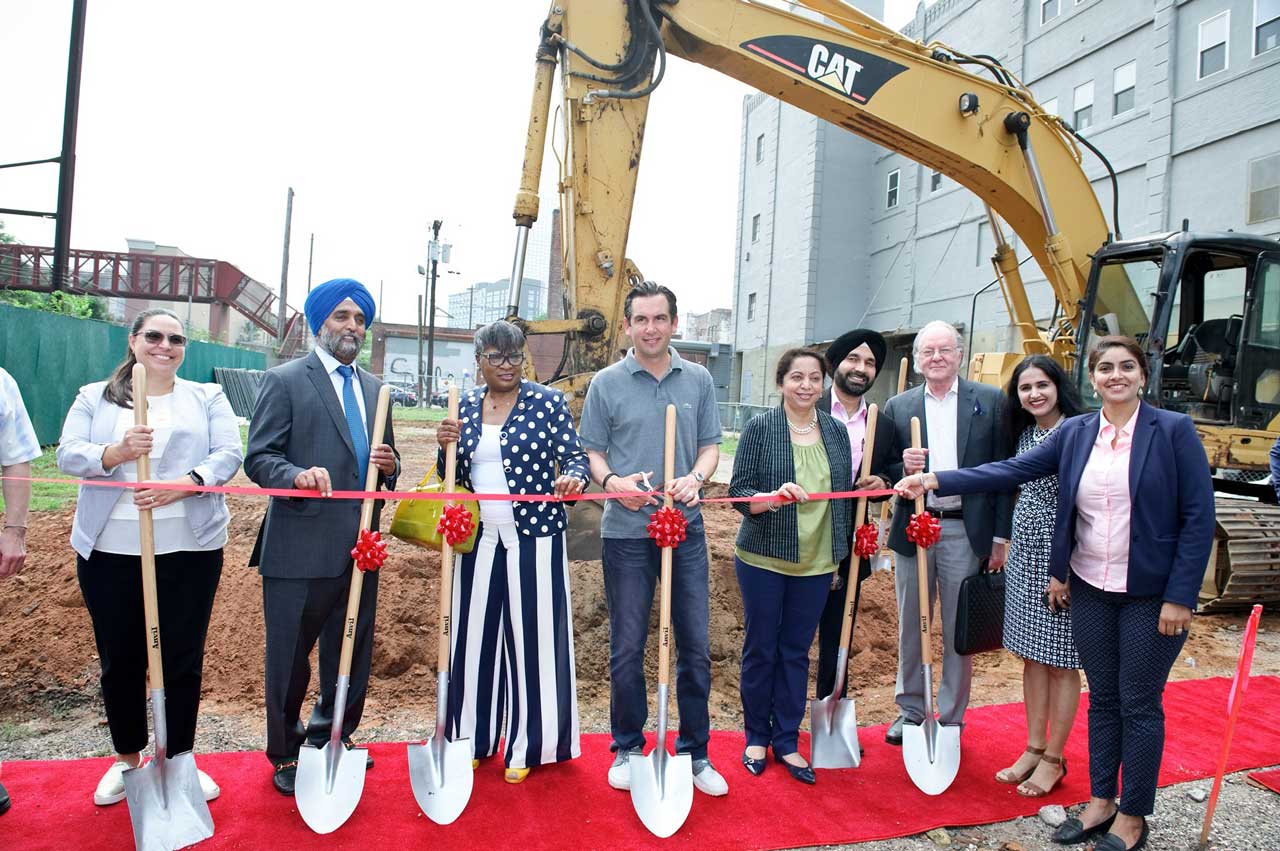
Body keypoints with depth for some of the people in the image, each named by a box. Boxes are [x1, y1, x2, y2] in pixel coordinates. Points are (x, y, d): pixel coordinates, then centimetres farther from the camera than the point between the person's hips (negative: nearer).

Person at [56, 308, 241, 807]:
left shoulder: (207, 398, 8)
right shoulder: (94, 398, 10)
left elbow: (228, 455, -4)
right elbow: (68, 454, -2)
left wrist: (182, 484, -21)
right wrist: (116, 453, -22)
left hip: (189, 549, -1)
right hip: (110, 551, 1)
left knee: (182, 660, 6)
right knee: (119, 661, 11)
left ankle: (179, 760, 24)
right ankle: (126, 759, 31)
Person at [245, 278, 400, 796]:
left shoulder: (374, 389, 15)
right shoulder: (285, 380, -3)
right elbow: (258, 458, -8)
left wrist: (389, 465, -3)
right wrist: (299, 474, -27)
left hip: (360, 546, 6)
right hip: (300, 546, -5)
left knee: (353, 654, 15)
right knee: (290, 657, 8)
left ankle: (333, 739, 35)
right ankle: (285, 754, 27)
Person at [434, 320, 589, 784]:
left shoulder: (548, 402, -3)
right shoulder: (464, 407, 8)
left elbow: (575, 456, -3)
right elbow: (455, 478, 13)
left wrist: (572, 478, -25)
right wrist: (446, 448, -8)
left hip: (533, 537, -3)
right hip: (479, 540, 4)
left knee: (533, 636, 3)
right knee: (475, 637, 10)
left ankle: (529, 745, 19)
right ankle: (474, 738, 28)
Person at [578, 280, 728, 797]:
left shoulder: (698, 380, 7)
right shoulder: (607, 383, 0)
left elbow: (710, 444, 10)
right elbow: (592, 452, 4)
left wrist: (696, 477, -11)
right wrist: (612, 481, -17)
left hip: (686, 527, 2)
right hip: (626, 531, -2)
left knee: (695, 645, 8)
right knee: (627, 647, 8)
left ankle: (694, 752, 25)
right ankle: (627, 748, 27)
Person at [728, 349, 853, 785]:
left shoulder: (837, 431, 5)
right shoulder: (760, 428, -7)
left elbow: (844, 496, 12)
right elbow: (739, 491, -9)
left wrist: (841, 558, 13)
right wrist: (774, 497, -29)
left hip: (816, 564, 3)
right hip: (764, 559, -3)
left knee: (796, 651, 12)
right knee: (760, 649, 9)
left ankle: (786, 740, 27)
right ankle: (756, 736, 27)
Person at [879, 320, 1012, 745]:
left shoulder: (990, 401, 1)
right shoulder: (897, 407, 6)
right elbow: (884, 471, 9)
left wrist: (1000, 536, -4)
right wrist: (902, 467, -14)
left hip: (966, 531, -2)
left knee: (960, 631, 8)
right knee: (910, 627, 13)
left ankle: (951, 719, 24)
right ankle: (910, 710, 29)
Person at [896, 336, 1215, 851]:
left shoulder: (1174, 430, -8)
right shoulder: (1075, 432, 3)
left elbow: (1198, 518, -9)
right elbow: (1012, 470, -1)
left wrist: (1180, 597, -12)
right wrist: (936, 480, -10)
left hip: (1151, 595, -4)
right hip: (1089, 590, 4)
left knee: (1139, 705, 8)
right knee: (1102, 698, 16)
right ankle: (1100, 802, 31)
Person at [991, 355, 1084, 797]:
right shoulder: (1023, 434, 9)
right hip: (1024, 555, 7)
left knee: (1061, 661, 6)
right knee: (1032, 657, 15)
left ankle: (1053, 759, 20)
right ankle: (1034, 748, 27)